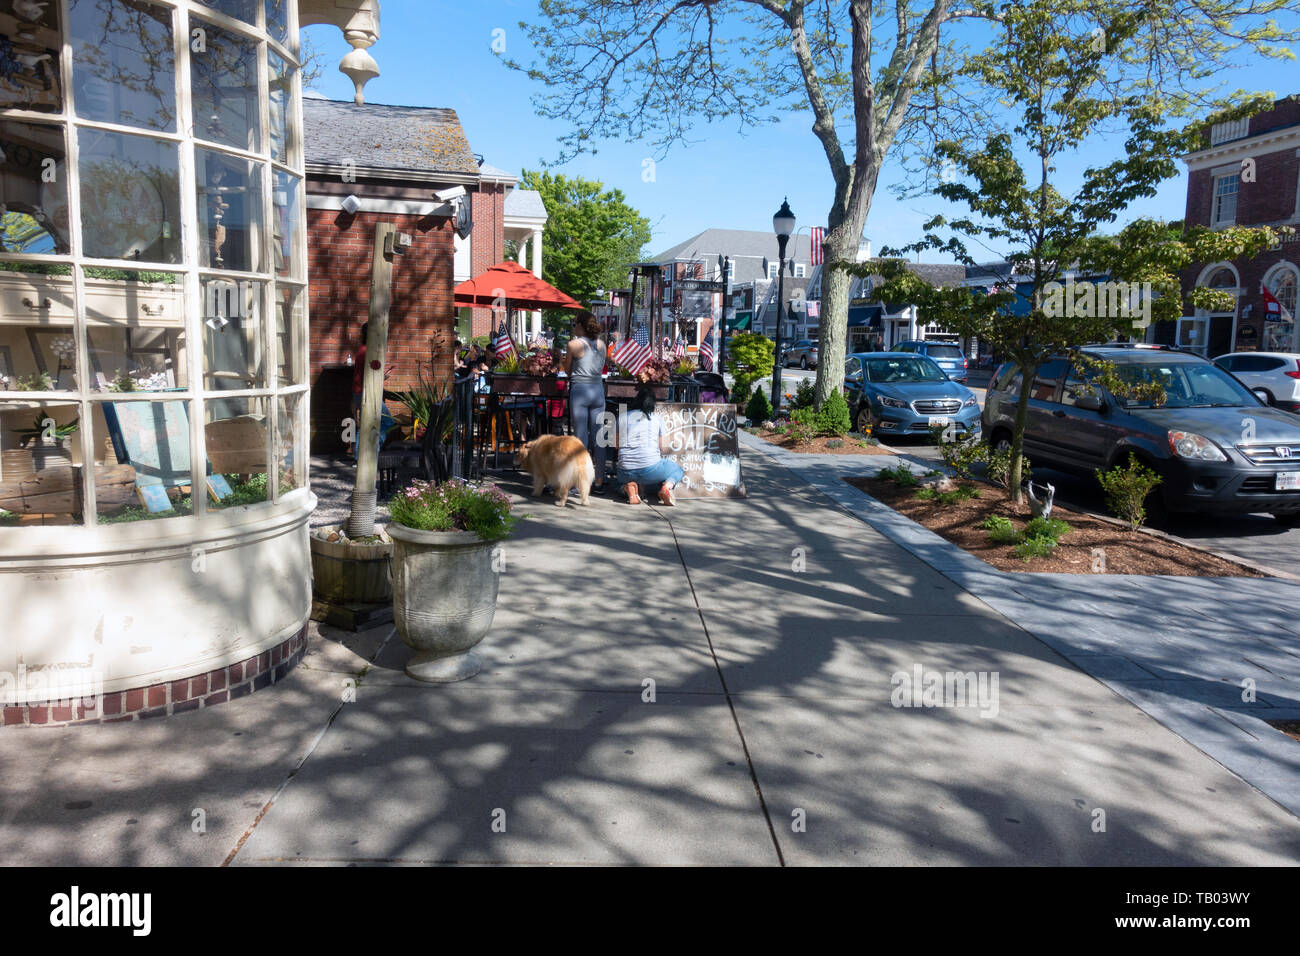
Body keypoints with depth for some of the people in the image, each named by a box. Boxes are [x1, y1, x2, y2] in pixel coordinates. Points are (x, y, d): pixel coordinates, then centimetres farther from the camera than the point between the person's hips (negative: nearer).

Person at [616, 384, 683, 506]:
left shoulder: (623, 418, 9)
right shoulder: (657, 418, 6)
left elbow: (617, 445, 15)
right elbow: (663, 448, 8)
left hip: (626, 472, 2)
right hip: (650, 469, -2)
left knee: (621, 481, 38)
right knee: (677, 469, 28)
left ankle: (629, 487, 0)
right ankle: (667, 486, -6)